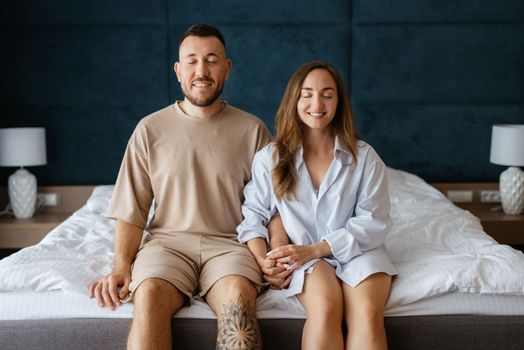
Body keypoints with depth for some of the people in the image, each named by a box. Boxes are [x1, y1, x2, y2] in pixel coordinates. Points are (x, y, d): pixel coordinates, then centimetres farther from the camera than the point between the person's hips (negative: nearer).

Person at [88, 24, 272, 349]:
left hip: (230, 243, 0)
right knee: (149, 294, -32)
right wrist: (121, 267, -7)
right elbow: (132, 210, 6)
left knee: (237, 296, -33)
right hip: (167, 241, 1)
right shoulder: (151, 129, 8)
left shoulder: (252, 130, 7)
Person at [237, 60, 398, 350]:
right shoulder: (270, 158, 2)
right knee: (325, 308, -32)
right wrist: (262, 258, -15)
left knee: (368, 313, -30)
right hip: (303, 255, 0)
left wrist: (316, 249, -14)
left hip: (356, 250, 1)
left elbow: (373, 222, -3)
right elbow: (253, 213, 5)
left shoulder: (364, 157, 0)